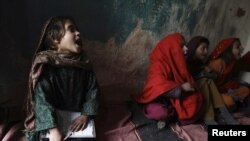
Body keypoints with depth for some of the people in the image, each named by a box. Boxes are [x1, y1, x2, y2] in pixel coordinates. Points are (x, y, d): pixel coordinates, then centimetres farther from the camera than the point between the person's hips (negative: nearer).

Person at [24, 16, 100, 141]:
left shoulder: (83, 63, -1)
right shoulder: (45, 66, -14)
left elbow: (93, 90, 0)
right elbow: (42, 99, -21)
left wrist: (86, 115, -13)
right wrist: (53, 129, -29)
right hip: (51, 121, -3)